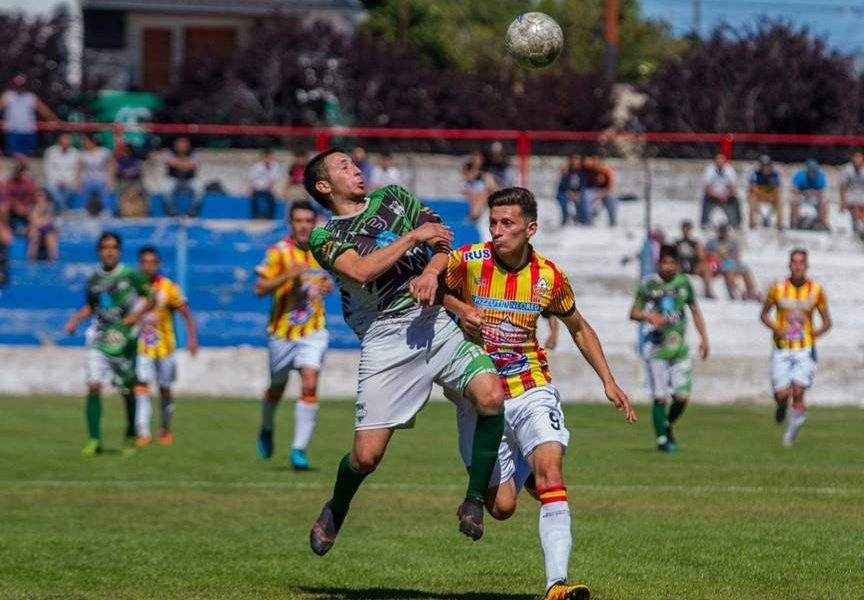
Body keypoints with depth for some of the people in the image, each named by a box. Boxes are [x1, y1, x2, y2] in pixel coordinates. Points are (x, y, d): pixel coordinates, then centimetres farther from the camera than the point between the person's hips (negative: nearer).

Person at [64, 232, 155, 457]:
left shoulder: (131, 275, -5)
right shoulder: (94, 280, 5)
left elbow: (151, 299, 3)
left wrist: (137, 315, -13)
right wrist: (75, 318, 5)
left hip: (125, 341, -2)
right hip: (99, 340, 2)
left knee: (129, 392, 7)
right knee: (93, 386, -13)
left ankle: (131, 438, 26)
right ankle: (94, 440, -10)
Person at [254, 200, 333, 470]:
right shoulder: (279, 251, -10)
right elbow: (260, 288, -17)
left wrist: (326, 286, -1)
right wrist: (289, 275, -30)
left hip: (313, 331, 2)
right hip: (282, 333, -2)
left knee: (310, 385, -16)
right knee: (277, 389, 14)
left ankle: (299, 450, -13)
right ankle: (267, 430, 46)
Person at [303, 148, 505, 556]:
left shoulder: (392, 198, 20)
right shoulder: (324, 238, 6)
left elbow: (442, 239, 13)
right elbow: (361, 270, -13)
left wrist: (431, 271, -8)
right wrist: (414, 236, -8)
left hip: (434, 321, 3)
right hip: (385, 336, -3)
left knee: (491, 396, -24)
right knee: (367, 455, -7)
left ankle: (474, 500, -8)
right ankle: (336, 510, 27)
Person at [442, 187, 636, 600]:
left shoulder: (549, 277, -2)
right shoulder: (468, 262, -10)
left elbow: (579, 329, 15)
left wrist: (608, 381, 7)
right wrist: (459, 308, -14)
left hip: (532, 389, 0)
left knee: (549, 469, -24)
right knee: (501, 507, -1)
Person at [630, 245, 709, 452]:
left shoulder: (683, 283, 7)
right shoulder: (648, 284, -2)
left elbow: (695, 311, 18)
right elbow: (633, 312, 2)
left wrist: (704, 338, 13)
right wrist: (648, 316, -19)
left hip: (679, 348, 3)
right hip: (656, 348, -3)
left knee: (682, 397, -1)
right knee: (660, 398, -6)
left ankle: (667, 425, 28)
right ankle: (662, 439, 7)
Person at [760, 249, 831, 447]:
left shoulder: (816, 291, -2)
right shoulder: (778, 288, -3)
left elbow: (827, 322, 8)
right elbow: (764, 314, 9)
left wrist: (816, 332, -12)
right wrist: (776, 329, -11)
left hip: (805, 349, 0)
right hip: (782, 349, 0)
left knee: (798, 393, -12)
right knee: (782, 394, -7)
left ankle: (791, 434, 5)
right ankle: (781, 405, 31)